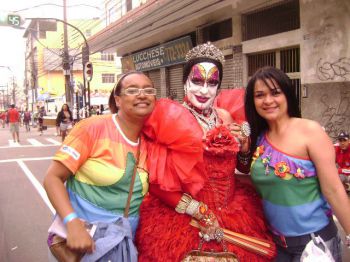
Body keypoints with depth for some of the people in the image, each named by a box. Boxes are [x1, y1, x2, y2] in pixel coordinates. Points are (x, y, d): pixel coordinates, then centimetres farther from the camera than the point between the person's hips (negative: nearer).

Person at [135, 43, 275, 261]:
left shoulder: (226, 117, 4)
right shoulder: (171, 118, -10)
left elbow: (244, 167, 13)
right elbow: (159, 182, -11)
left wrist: (244, 142, -5)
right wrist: (199, 213, -13)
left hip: (234, 214, 5)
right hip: (181, 218, -4)